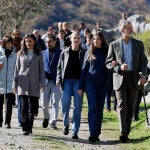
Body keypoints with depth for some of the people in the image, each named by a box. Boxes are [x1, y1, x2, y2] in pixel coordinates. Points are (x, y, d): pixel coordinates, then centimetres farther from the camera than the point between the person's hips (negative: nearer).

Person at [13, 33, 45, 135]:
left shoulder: (39, 55, 7)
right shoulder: (21, 54, 10)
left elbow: (41, 70, 6)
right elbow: (17, 69, 12)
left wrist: (42, 83, -3)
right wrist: (15, 83, 7)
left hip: (34, 84, 0)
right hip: (23, 84, 0)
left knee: (32, 107, 1)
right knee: (24, 107, -8)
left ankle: (30, 128, 10)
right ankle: (25, 128, -10)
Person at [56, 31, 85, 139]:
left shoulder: (83, 53, 6)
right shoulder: (65, 52, 11)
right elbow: (60, 67, 15)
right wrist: (59, 78, 0)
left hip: (78, 81, -1)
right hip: (67, 80, 1)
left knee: (78, 106, -3)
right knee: (65, 102, -16)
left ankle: (75, 131, 2)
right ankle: (66, 124, 8)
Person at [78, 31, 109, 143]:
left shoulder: (107, 53, 7)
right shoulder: (89, 53, 8)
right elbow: (84, 70, 9)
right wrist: (81, 87, 5)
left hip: (102, 84, 1)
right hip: (90, 83, -1)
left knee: (100, 109, 4)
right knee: (92, 108, -10)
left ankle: (97, 134, 10)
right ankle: (92, 133, -15)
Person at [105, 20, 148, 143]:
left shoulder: (139, 44, 9)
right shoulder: (114, 45, 5)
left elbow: (143, 61, 11)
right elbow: (108, 63, 4)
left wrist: (143, 75, -5)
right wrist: (119, 68, -14)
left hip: (133, 79, 2)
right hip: (120, 78, -2)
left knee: (131, 107, 4)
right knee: (122, 105, -12)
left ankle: (126, 131, 13)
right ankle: (123, 132, -18)